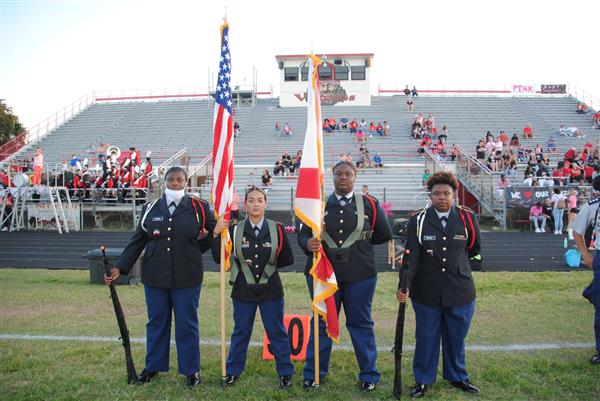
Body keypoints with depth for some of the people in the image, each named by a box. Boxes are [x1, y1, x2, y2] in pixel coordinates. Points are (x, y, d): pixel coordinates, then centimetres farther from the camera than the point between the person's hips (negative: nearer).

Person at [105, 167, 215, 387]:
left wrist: (196, 247, 0)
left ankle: (191, 370, 24)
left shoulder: (199, 207, -2)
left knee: (187, 324, 8)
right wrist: (119, 267, -1)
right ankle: (153, 366, 33)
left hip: (186, 277, -2)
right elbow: (137, 241, 5)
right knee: (156, 322, 15)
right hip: (155, 276, 2)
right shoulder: (150, 208, 4)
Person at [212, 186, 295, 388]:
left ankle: (285, 372, 24)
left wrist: (268, 264, 0)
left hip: (271, 289, 0)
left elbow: (288, 259, 3)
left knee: (277, 332, 10)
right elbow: (219, 258, -6)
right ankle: (233, 371, 30)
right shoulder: (234, 230, -3)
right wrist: (216, 234, -16)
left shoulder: (277, 229, -4)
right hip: (243, 290, 1)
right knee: (241, 332, 15)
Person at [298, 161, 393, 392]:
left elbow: (384, 235, 9)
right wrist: (308, 244, -20)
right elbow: (303, 234, 1)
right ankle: (314, 374, 25)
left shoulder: (369, 204, 3)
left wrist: (359, 242, 11)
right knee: (321, 323, 11)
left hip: (359, 275, -1)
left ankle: (369, 375, 24)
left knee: (361, 324, 10)